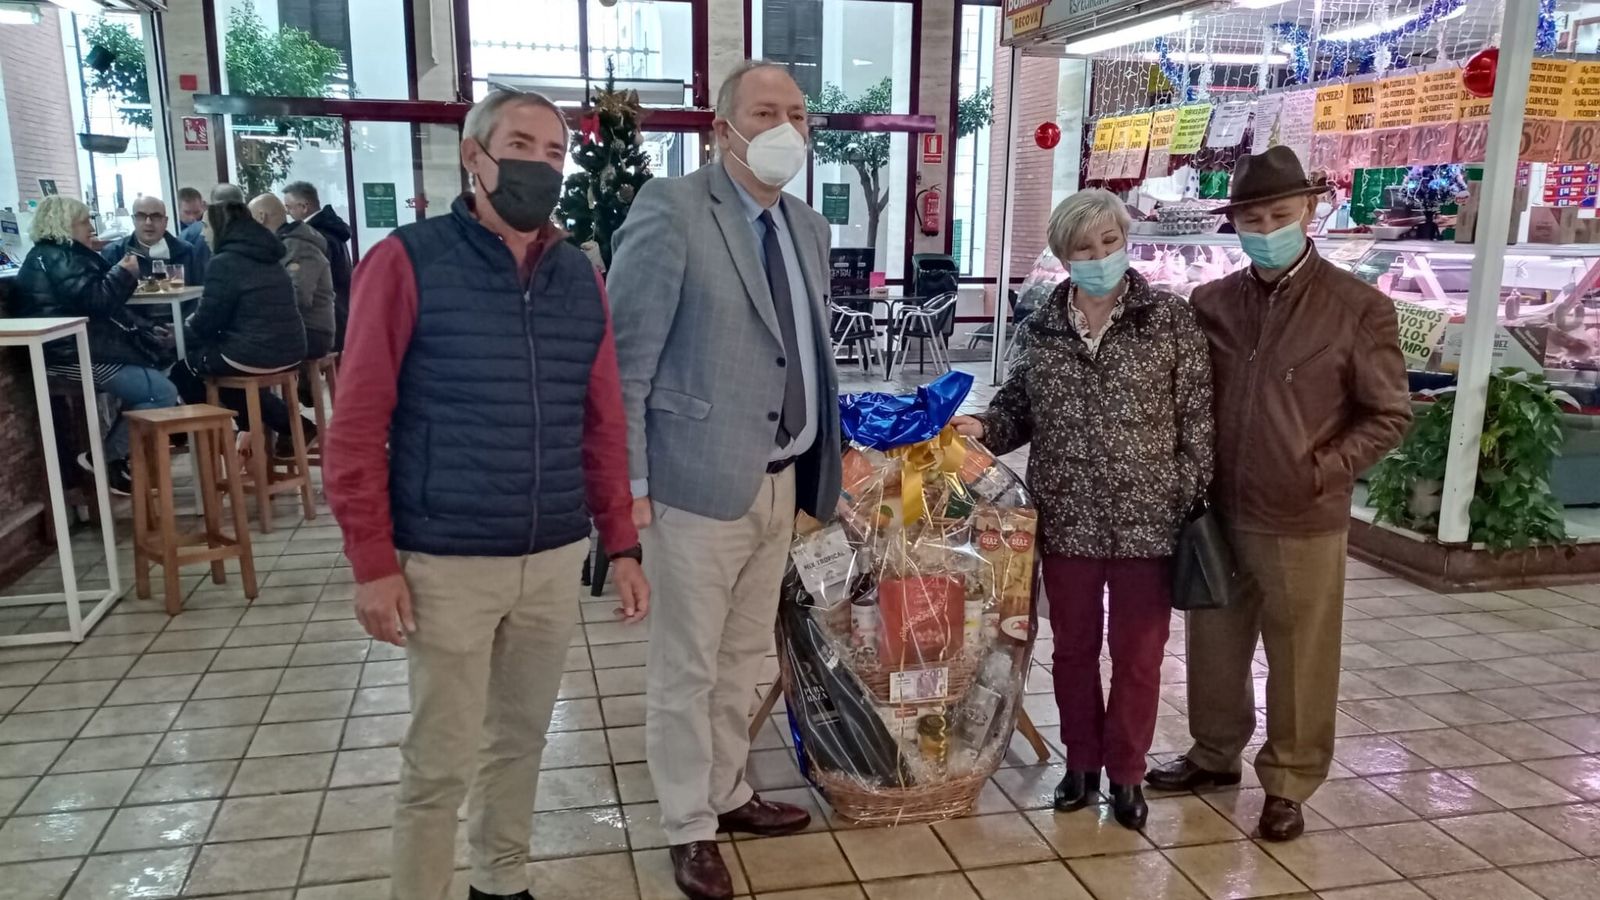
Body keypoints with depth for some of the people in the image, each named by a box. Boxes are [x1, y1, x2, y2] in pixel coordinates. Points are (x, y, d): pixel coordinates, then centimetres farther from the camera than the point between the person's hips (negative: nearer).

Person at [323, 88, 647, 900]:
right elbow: (357, 424, -9)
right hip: (448, 563, -4)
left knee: (521, 736, 18)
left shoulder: (580, 277, 6)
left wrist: (621, 545, 7)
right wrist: (373, 564, -11)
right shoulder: (407, 262, -9)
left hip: (555, 557, 5)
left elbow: (602, 423, 9)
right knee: (440, 760, 6)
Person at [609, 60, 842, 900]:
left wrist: (821, 462, 12)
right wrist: (630, 481, -16)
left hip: (780, 482, 7)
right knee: (687, 667, 8)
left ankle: (728, 793, 39)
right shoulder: (669, 209, -11)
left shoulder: (808, 227, 12)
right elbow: (624, 360, -13)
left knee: (744, 657, 20)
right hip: (699, 481, -7)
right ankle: (690, 828, 26)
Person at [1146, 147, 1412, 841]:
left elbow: (1388, 414, -3)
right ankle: (1214, 754, 38)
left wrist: (1323, 472, -12)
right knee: (1215, 647, 17)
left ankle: (1288, 784, 28)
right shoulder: (1210, 302, 3)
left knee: (1300, 662, 9)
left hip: (1304, 523, -3)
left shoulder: (1359, 309, -8)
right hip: (1216, 513, 4)